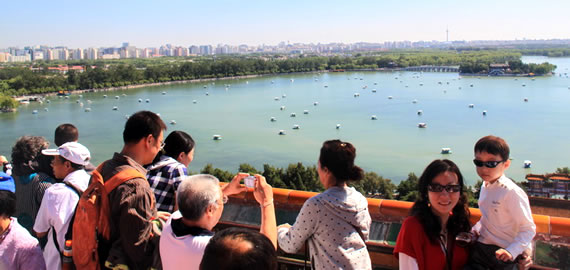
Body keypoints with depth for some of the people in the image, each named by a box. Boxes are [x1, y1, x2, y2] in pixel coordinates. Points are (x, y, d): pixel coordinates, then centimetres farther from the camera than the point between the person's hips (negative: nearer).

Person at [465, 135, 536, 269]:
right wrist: (475, 230, 5)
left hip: (501, 255, -6)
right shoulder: (485, 186, 4)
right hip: (481, 248, 6)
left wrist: (511, 252, -26)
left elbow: (528, 229, -17)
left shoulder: (512, 192, -19)